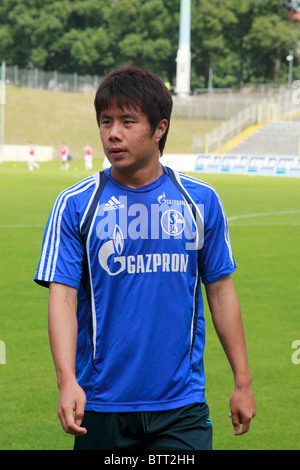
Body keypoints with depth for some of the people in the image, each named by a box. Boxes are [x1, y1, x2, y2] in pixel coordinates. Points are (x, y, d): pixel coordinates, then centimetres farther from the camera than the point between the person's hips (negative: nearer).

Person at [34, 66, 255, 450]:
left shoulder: (201, 200, 4)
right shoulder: (75, 205, -2)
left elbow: (221, 290, 10)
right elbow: (62, 296, -8)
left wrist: (242, 381, 9)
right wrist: (67, 380, -22)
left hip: (182, 406, 1)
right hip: (102, 406, 0)